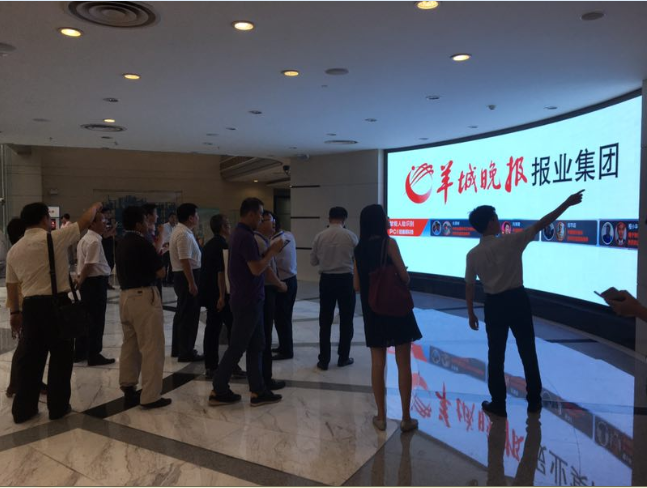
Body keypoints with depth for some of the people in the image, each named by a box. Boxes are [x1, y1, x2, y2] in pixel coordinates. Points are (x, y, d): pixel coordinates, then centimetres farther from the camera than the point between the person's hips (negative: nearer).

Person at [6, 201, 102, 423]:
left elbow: (11, 284, 13)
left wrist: (15, 312, 22)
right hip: (57, 304, -5)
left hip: (31, 306, 6)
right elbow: (85, 221, -2)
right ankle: (58, 407, 15)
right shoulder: (54, 238, -9)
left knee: (30, 358, 13)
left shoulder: (14, 250, 9)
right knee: (60, 357, 7)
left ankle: (23, 409, 21)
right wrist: (96, 206, 17)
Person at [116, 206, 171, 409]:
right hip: (144, 297, -9)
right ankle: (151, 396, 1)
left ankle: (128, 388, 27)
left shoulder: (122, 243, 12)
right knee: (151, 347, -3)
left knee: (130, 344, 18)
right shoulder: (142, 243, -14)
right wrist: (158, 257, 8)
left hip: (126, 296, 9)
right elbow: (160, 272, -11)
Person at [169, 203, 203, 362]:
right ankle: (186, 352, 5)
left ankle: (178, 349, 29)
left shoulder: (180, 231, 13)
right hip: (187, 276, -11)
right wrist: (192, 283, -25)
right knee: (189, 315, -3)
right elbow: (185, 261, -25)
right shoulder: (184, 234, -20)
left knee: (182, 314, 18)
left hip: (181, 275, 11)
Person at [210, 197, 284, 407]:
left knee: (256, 346, 11)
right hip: (248, 301, -10)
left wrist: (269, 251, 7)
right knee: (237, 347, 1)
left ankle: (258, 391, 17)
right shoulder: (245, 236, -20)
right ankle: (218, 391, 13)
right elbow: (257, 269, -22)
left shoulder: (239, 233, 12)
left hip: (249, 299, 10)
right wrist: (272, 251, -9)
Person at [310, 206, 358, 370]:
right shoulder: (351, 236, -6)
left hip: (326, 280, 1)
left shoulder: (319, 236, -2)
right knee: (346, 320, 12)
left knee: (325, 321, 8)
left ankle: (323, 360, 12)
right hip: (345, 279, -1)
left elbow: (313, 261, 5)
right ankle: (343, 358, 18)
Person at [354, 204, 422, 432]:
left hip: (372, 311, 5)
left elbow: (357, 285, 6)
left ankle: (381, 417, 17)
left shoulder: (359, 249, 6)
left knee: (378, 364, 10)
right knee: (403, 364, 5)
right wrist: (402, 279, 10)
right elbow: (404, 277, -12)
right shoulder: (389, 243, -10)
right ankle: (406, 418, 12)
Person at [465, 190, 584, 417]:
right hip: (517, 300, -1)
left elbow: (469, 286, 0)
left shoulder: (473, 254, -5)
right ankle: (534, 401, 24)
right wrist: (567, 203, -2)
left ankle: (498, 404, 15)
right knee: (528, 352, 13)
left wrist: (471, 313, 10)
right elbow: (540, 224, -9)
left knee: (496, 355, 9)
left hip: (494, 305, 1)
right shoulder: (510, 241, -11)